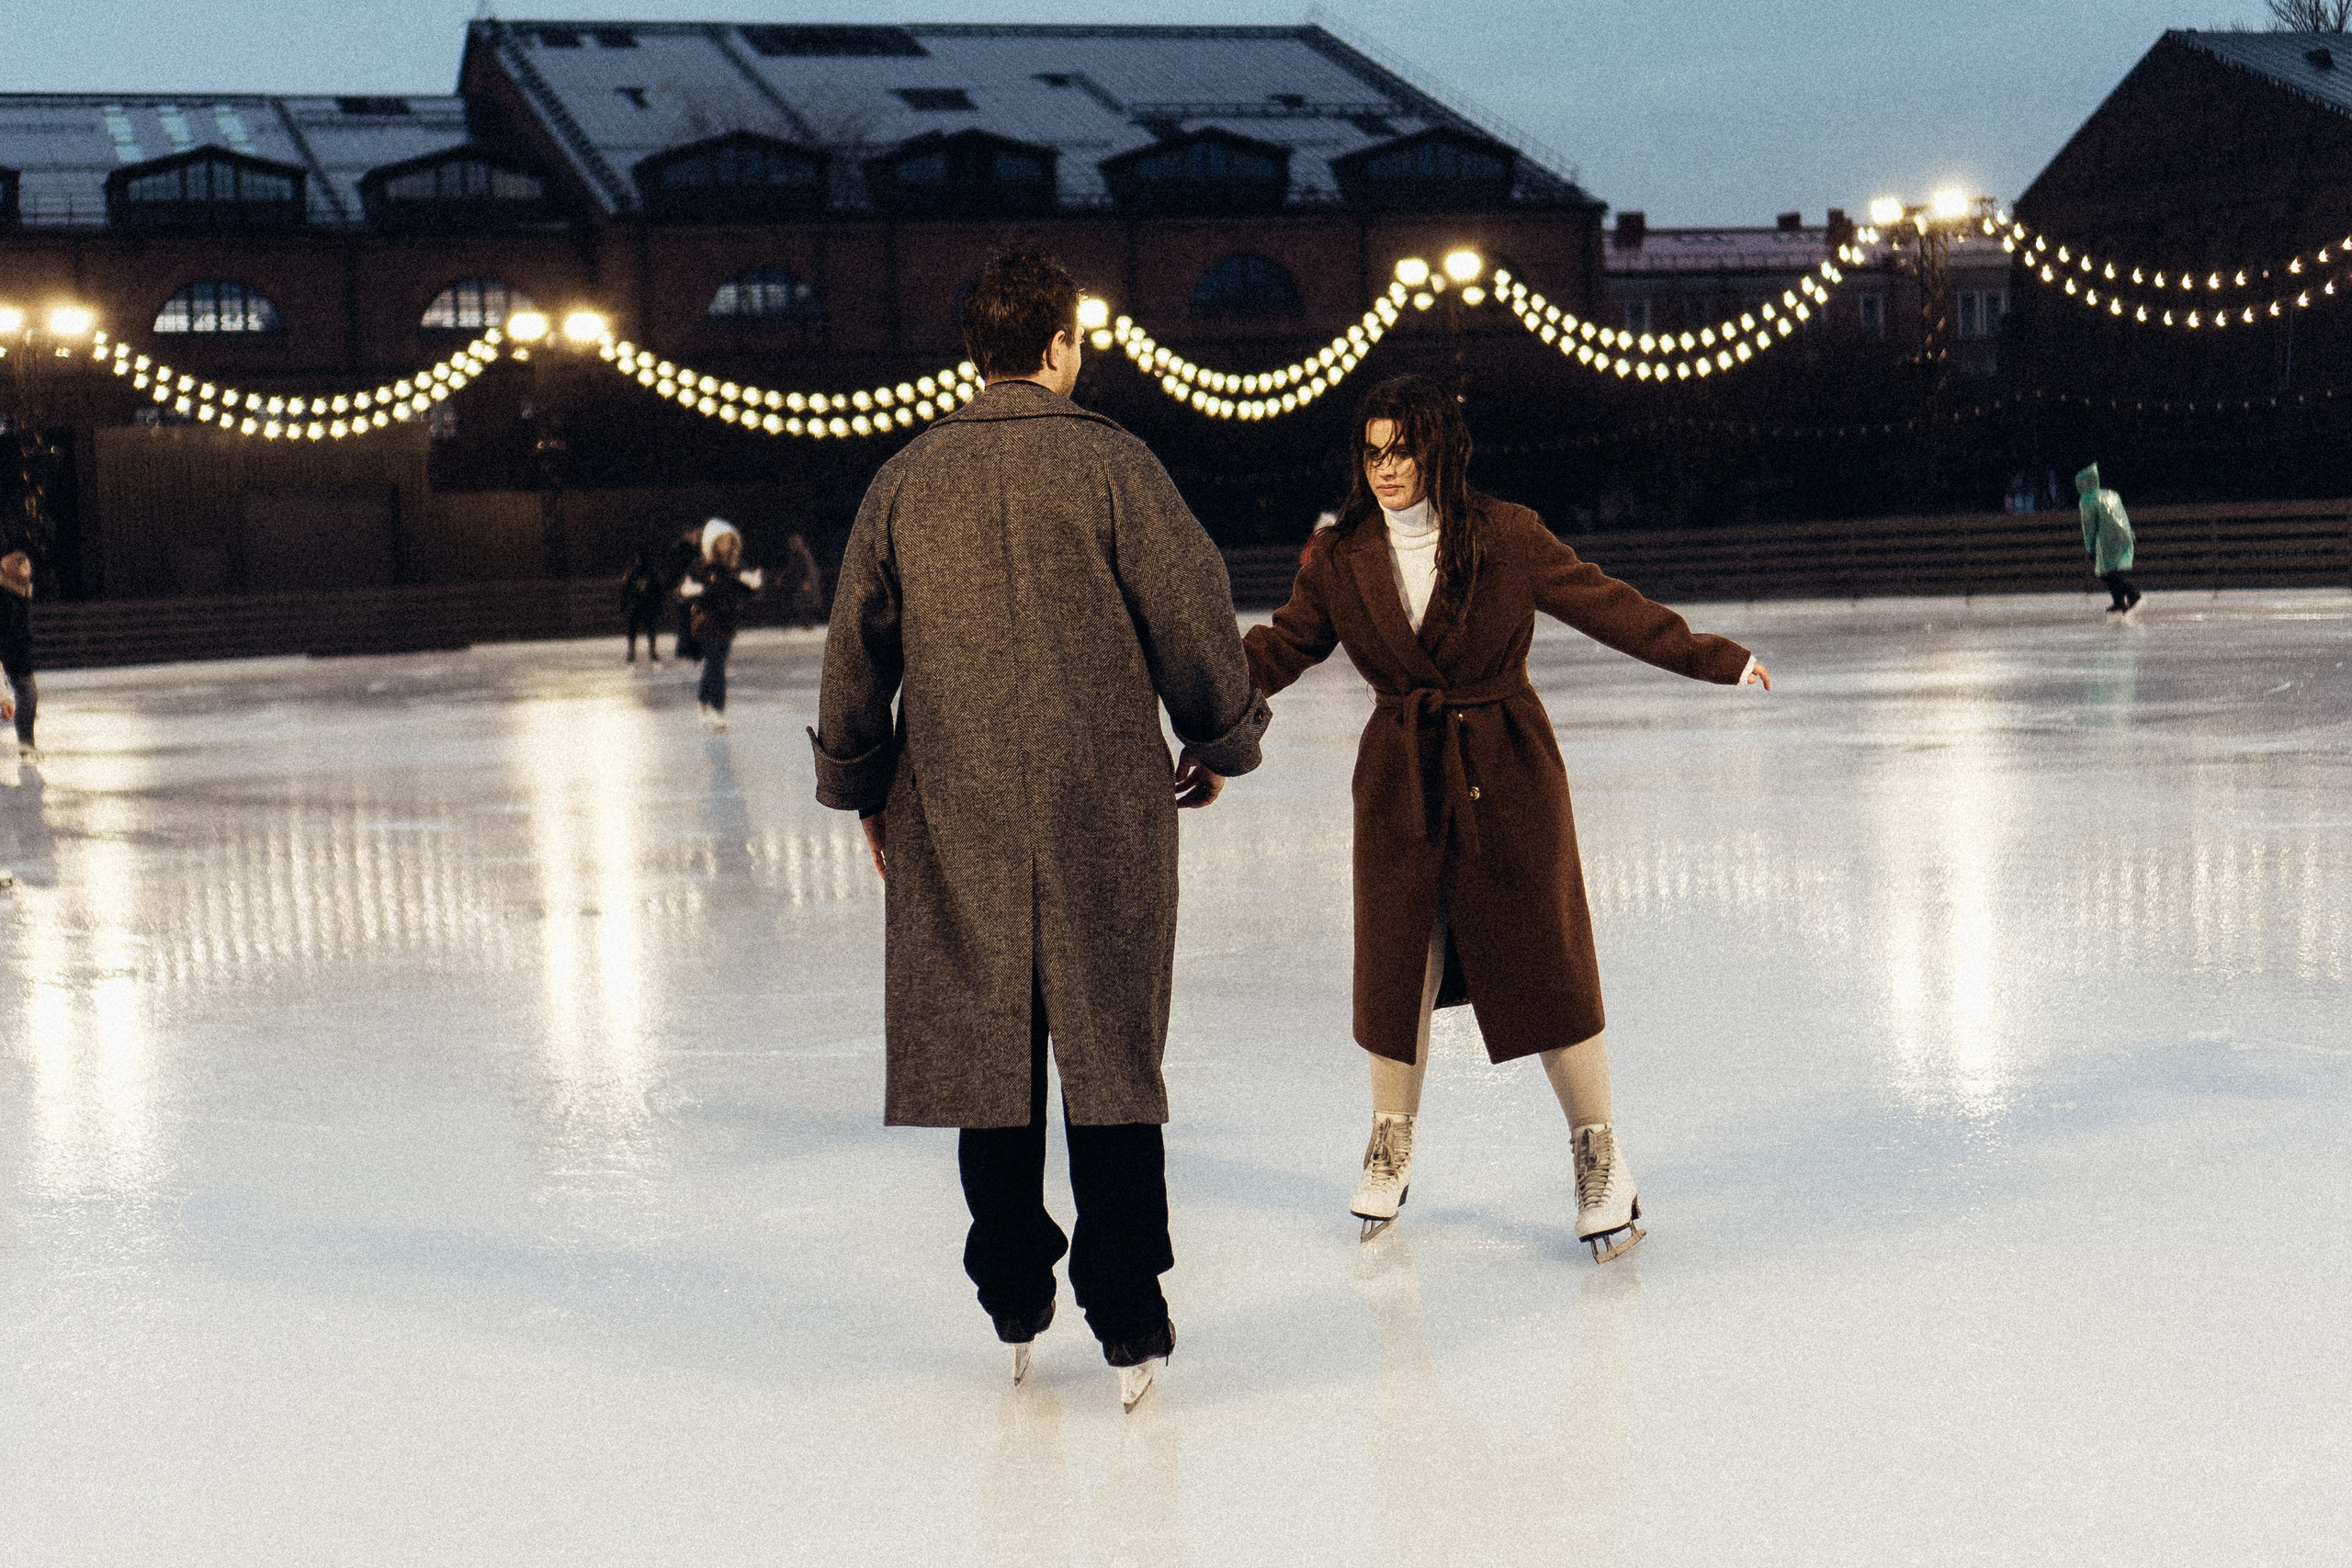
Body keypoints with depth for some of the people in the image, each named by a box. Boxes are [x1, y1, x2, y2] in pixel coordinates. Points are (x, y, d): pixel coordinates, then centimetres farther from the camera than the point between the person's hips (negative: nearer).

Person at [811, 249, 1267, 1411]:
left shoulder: (906, 482, 3)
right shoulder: (1112, 466, -6)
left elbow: (854, 650, 9)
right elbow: (1193, 620, -5)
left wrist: (861, 785, 22)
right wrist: (1220, 744, 12)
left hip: (957, 822, 2)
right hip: (1107, 819, -2)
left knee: (987, 1057, 11)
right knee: (1112, 1060, 4)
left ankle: (1014, 1312, 21)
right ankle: (1128, 1326, 7)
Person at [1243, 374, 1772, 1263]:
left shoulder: (1505, 537, -6)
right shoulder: (1340, 557, 1)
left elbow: (1601, 604, -5)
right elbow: (1284, 645, 5)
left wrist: (1710, 656, -11)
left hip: (1506, 770, -2)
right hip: (1401, 778, 2)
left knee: (1545, 960, -2)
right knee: (1395, 963, 5)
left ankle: (1598, 1153, 13)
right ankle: (1392, 1145, 27)